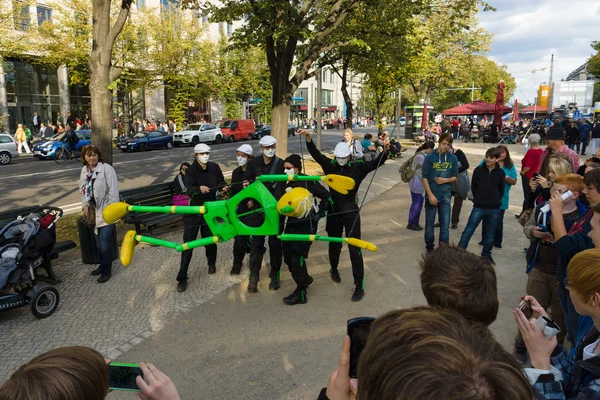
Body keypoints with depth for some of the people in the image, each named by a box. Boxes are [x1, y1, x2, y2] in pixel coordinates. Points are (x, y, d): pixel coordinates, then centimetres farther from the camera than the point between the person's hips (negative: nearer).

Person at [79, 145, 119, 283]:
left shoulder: (107, 169, -15)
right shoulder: (84, 170, 7)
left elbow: (113, 191, -16)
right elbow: (82, 190, 14)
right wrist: (85, 205, -1)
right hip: (94, 212, 7)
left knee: (105, 243, -5)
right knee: (98, 242, 17)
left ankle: (106, 271, 9)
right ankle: (103, 266, 33)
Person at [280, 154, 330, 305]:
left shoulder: (308, 181, -12)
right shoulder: (288, 184, 9)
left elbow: (326, 195, -12)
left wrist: (319, 213, -11)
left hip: (306, 224, -7)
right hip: (292, 223, 7)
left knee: (297, 256, -8)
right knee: (288, 255, 9)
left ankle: (301, 293, 6)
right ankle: (305, 279, 34)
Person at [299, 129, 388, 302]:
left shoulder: (357, 167, -5)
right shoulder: (330, 165, -2)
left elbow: (375, 163, -14)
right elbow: (315, 153, -9)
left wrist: (385, 151, -32)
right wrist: (308, 137, -23)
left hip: (351, 211, -2)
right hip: (334, 211, 2)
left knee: (355, 248, -2)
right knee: (334, 244, 19)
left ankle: (359, 286, 7)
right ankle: (334, 269, 49)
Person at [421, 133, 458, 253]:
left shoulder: (453, 158, 2)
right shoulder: (430, 157, -6)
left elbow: (455, 177, 9)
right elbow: (424, 177, -7)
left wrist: (446, 180, -13)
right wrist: (430, 194, -13)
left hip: (445, 195, 2)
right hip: (431, 194, -2)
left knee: (445, 224, 2)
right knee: (429, 223, 8)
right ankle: (429, 247, 22)